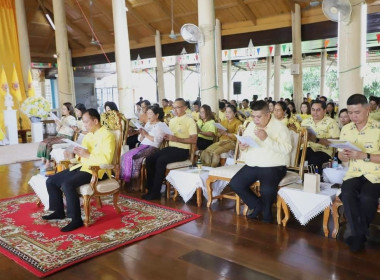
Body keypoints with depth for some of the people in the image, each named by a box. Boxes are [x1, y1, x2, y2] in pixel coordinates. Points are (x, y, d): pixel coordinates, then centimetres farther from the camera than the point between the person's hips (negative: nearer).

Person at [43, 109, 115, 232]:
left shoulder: (107, 136, -11)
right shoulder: (87, 135, 17)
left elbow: (106, 159, -21)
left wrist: (87, 155, -22)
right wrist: (78, 153, -3)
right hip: (82, 166, 9)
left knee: (67, 185, -31)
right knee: (51, 181, 2)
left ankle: (76, 219, -18)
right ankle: (59, 211, 16)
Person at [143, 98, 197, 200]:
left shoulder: (190, 121, -4)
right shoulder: (172, 120, 18)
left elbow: (193, 140, -13)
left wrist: (176, 139, -19)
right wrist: (167, 137, -1)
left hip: (182, 150, -7)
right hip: (170, 147, 7)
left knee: (161, 161, -28)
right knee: (149, 159, -13)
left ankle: (155, 192, -18)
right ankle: (151, 189, -6)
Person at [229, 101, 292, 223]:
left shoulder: (280, 127, -7)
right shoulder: (251, 125, 12)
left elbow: (286, 149, -18)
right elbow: (245, 143, 21)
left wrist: (266, 139, -25)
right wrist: (243, 147, -5)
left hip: (273, 166, -6)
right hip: (252, 165, 6)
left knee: (267, 190, -31)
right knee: (235, 184, -13)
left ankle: (266, 213, 5)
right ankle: (257, 205, 10)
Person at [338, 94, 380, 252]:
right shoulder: (346, 129, 9)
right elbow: (341, 157, 14)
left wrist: (364, 156, -21)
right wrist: (344, 155, -9)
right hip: (354, 173, 3)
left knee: (366, 197, -31)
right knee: (347, 194, -28)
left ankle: (360, 235, -5)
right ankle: (359, 234, -11)